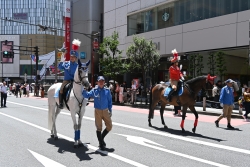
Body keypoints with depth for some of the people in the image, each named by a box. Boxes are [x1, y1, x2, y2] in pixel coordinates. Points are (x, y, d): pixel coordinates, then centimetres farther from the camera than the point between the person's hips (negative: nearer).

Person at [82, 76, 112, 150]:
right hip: (97, 111, -2)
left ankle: (102, 138, 30)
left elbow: (110, 101, 6)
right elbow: (86, 95, -11)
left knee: (109, 126, 4)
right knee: (99, 128, 5)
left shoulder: (107, 90, 0)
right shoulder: (94, 90, -4)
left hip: (105, 111, 2)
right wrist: (84, 89, -28)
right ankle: (101, 144, 18)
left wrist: (110, 110, 4)